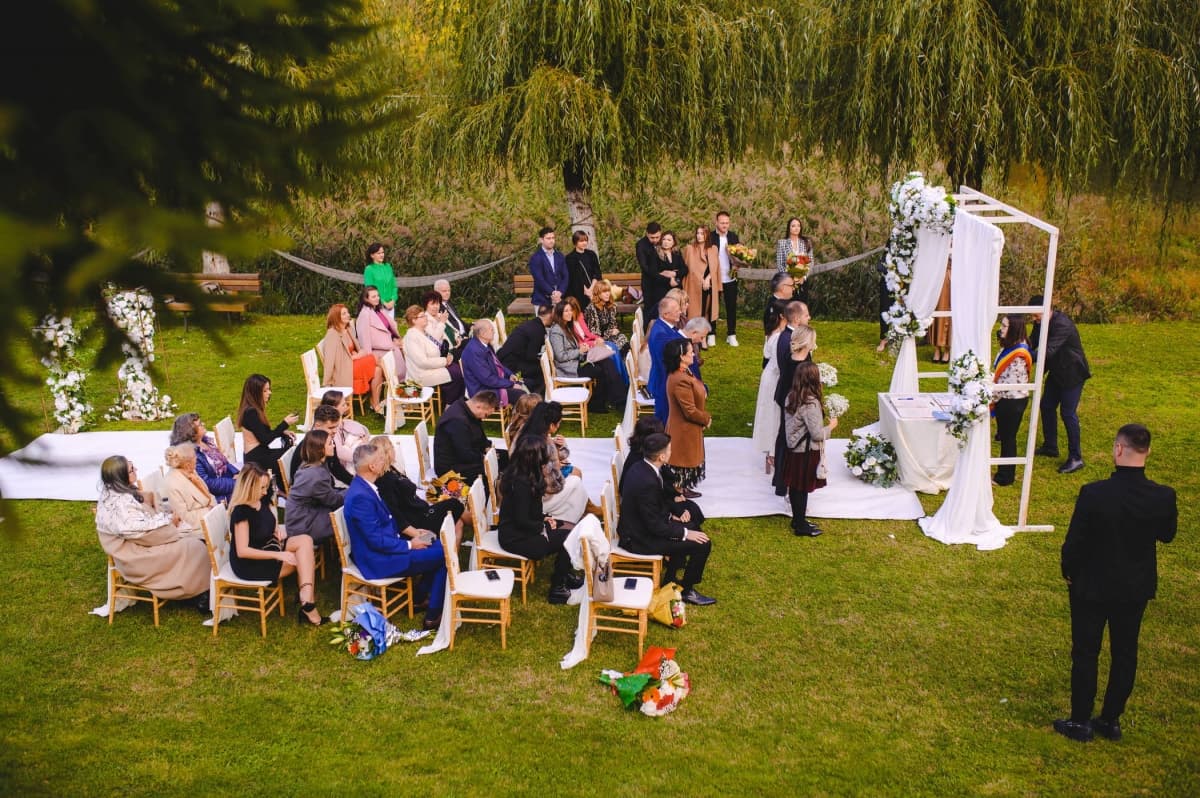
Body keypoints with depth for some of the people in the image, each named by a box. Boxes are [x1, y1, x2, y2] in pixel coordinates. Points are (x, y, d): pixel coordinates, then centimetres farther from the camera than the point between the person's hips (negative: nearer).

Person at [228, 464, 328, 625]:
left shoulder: (262, 501, 0)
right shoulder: (241, 511, -25)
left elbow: (270, 523, 20)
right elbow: (242, 551, -28)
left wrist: (279, 528, -6)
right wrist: (278, 555, -30)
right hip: (248, 563, -8)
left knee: (305, 541, -14)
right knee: (303, 559, -15)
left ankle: (307, 602, -20)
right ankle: (307, 605, -6)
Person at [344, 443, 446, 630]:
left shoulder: (364, 487, 5)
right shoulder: (360, 496, -26)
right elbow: (376, 540, -24)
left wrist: (411, 535, 6)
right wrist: (409, 545, -14)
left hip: (387, 545, 10)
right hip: (379, 561, -10)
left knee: (438, 544, 13)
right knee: (443, 555, -10)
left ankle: (420, 595, 23)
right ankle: (433, 615, -2)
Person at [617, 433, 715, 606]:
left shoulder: (640, 466, -3)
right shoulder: (647, 482, -32)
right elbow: (655, 526, -24)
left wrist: (672, 515, 5)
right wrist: (685, 533, -16)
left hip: (641, 524, 10)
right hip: (640, 539, -10)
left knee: (691, 524, 24)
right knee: (702, 544, -8)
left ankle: (670, 579, 31)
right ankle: (686, 590, 12)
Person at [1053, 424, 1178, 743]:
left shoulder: (1093, 494, -27)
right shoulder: (1163, 497, -16)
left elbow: (1074, 543, -18)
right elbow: (1167, 535, 4)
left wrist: (1069, 571, 0)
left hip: (1092, 586, -3)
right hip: (1136, 588, 3)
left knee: (1085, 653, 13)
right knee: (1125, 654, 19)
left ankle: (1080, 722, 23)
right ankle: (1111, 720, 31)